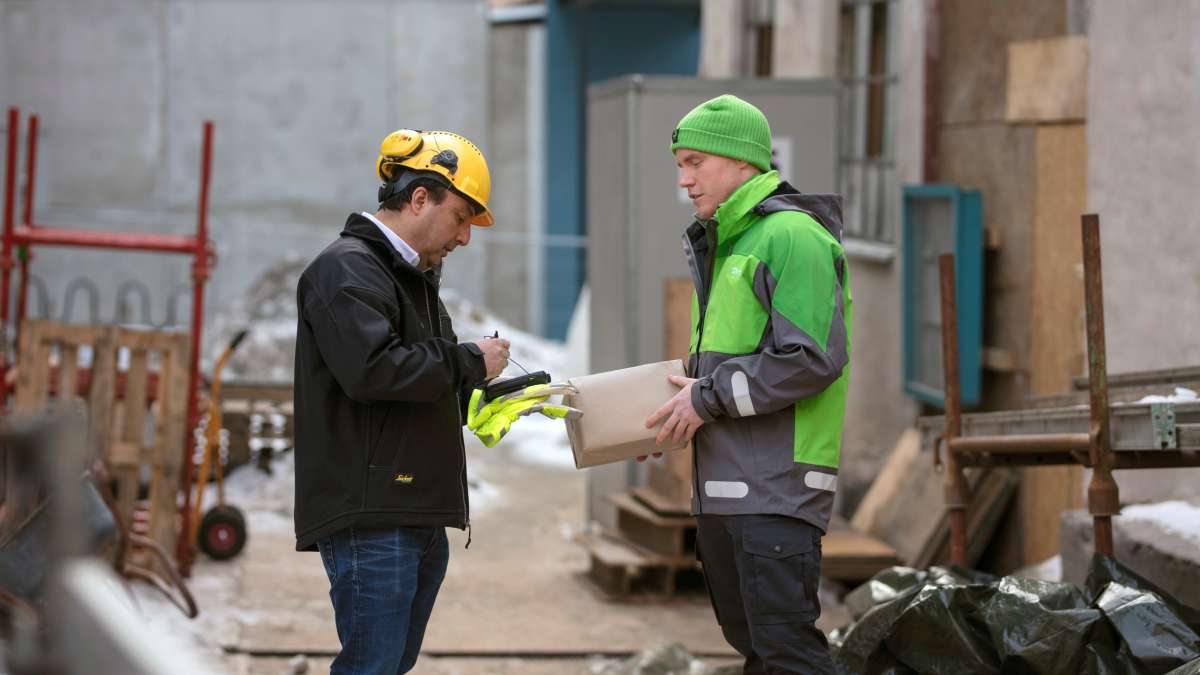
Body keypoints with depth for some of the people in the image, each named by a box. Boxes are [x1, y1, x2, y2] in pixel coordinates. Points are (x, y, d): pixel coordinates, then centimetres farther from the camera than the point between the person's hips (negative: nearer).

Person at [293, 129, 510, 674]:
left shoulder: (413, 277, 24)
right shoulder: (346, 270, -9)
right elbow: (371, 369, -24)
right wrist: (468, 361, -13)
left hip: (419, 516, 10)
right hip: (371, 517, -10)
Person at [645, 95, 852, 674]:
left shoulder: (791, 236, -12)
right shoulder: (720, 246, 19)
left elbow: (812, 359, -21)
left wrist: (711, 397, -14)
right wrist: (681, 411, 10)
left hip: (774, 486, -10)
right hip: (720, 488, 10)